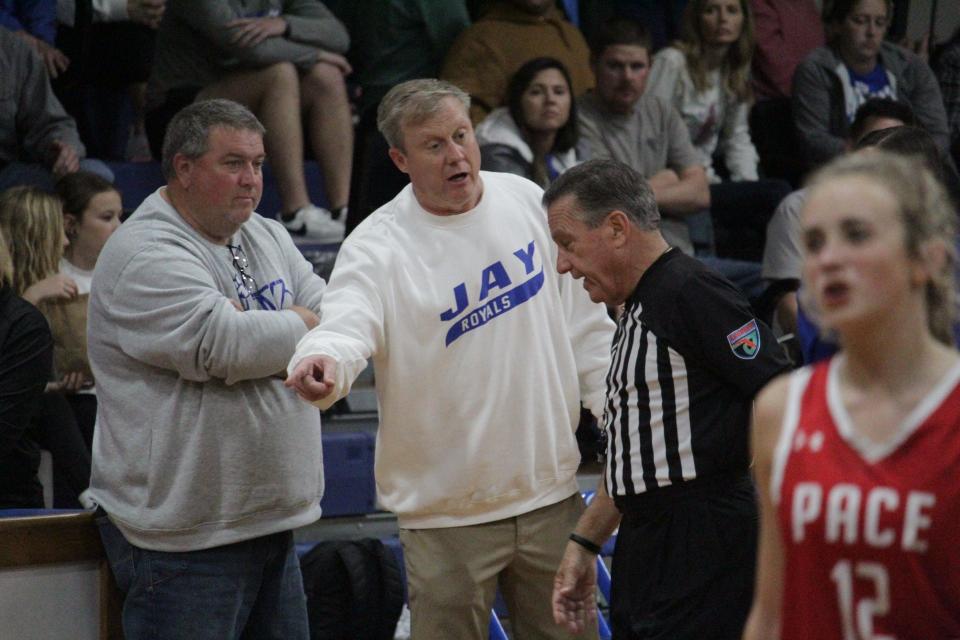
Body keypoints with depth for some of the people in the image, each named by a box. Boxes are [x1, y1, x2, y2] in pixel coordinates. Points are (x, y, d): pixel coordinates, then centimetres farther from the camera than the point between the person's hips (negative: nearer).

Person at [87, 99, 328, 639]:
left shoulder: (269, 239, 15)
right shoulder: (145, 255, -12)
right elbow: (220, 345, -24)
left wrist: (255, 330, -13)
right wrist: (299, 324, -6)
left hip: (274, 522, 8)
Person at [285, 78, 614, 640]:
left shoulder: (527, 201, 3)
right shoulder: (379, 246, -13)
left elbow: (584, 322, 12)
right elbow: (346, 322, -32)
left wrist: (612, 413, 11)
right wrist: (324, 362, -54)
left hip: (551, 489, 4)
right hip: (447, 510, -4)